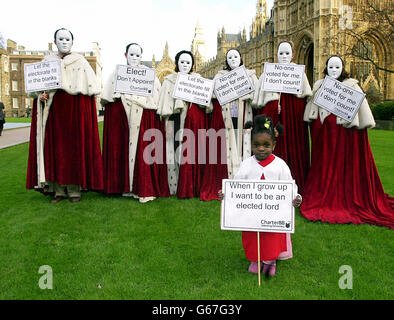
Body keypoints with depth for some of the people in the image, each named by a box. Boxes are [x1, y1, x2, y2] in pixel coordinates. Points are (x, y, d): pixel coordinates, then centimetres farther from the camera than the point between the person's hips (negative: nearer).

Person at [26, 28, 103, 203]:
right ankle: (59, 190, 4)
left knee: (74, 147, -4)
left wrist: (74, 89, -11)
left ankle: (74, 189, 1)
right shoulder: (47, 61, 15)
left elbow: (92, 86, 1)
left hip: (75, 108, -3)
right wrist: (40, 95, -5)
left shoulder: (80, 61, 7)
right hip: (53, 109, 3)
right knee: (55, 148, -1)